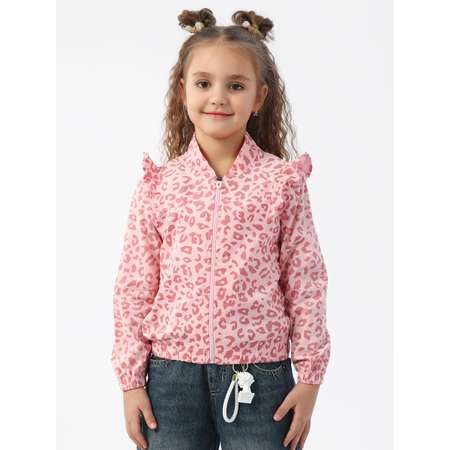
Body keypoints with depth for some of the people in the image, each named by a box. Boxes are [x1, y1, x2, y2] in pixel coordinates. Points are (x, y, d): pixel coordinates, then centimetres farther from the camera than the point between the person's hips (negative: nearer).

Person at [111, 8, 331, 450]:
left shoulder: (284, 181, -3)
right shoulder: (157, 185, 0)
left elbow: (306, 282, -1)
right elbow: (134, 288, 3)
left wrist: (309, 377, -1)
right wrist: (131, 380, 2)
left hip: (259, 377, -1)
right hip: (172, 375, 2)